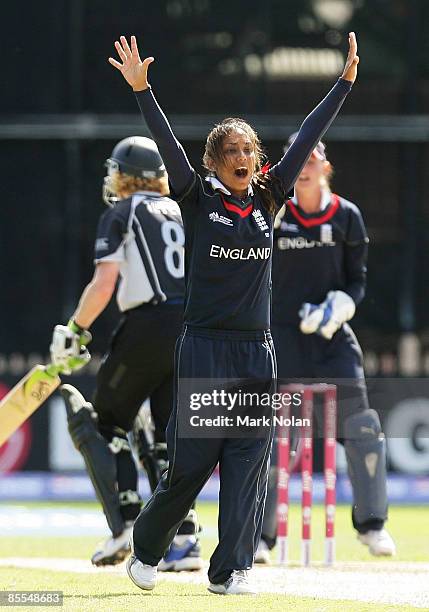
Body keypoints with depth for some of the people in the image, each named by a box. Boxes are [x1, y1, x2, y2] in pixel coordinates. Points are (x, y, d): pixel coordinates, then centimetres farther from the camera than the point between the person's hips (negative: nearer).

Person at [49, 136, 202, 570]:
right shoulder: (183, 213, 20)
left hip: (147, 326, -5)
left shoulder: (120, 214, 3)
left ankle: (125, 524, -8)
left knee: (105, 424, 8)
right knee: (168, 437, 12)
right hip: (195, 330, 5)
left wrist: (75, 331, 0)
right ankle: (183, 539, 0)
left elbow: (104, 282, -9)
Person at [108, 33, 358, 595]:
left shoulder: (267, 200, 9)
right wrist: (141, 89, -24)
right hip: (204, 347, -4)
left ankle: (231, 570, 2)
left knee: (248, 463, -1)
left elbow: (307, 138, 9)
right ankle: (145, 548, 21)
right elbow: (167, 142, -12)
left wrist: (345, 83, 8)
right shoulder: (198, 199, 0)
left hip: (257, 351, 4)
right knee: (191, 460, 0)